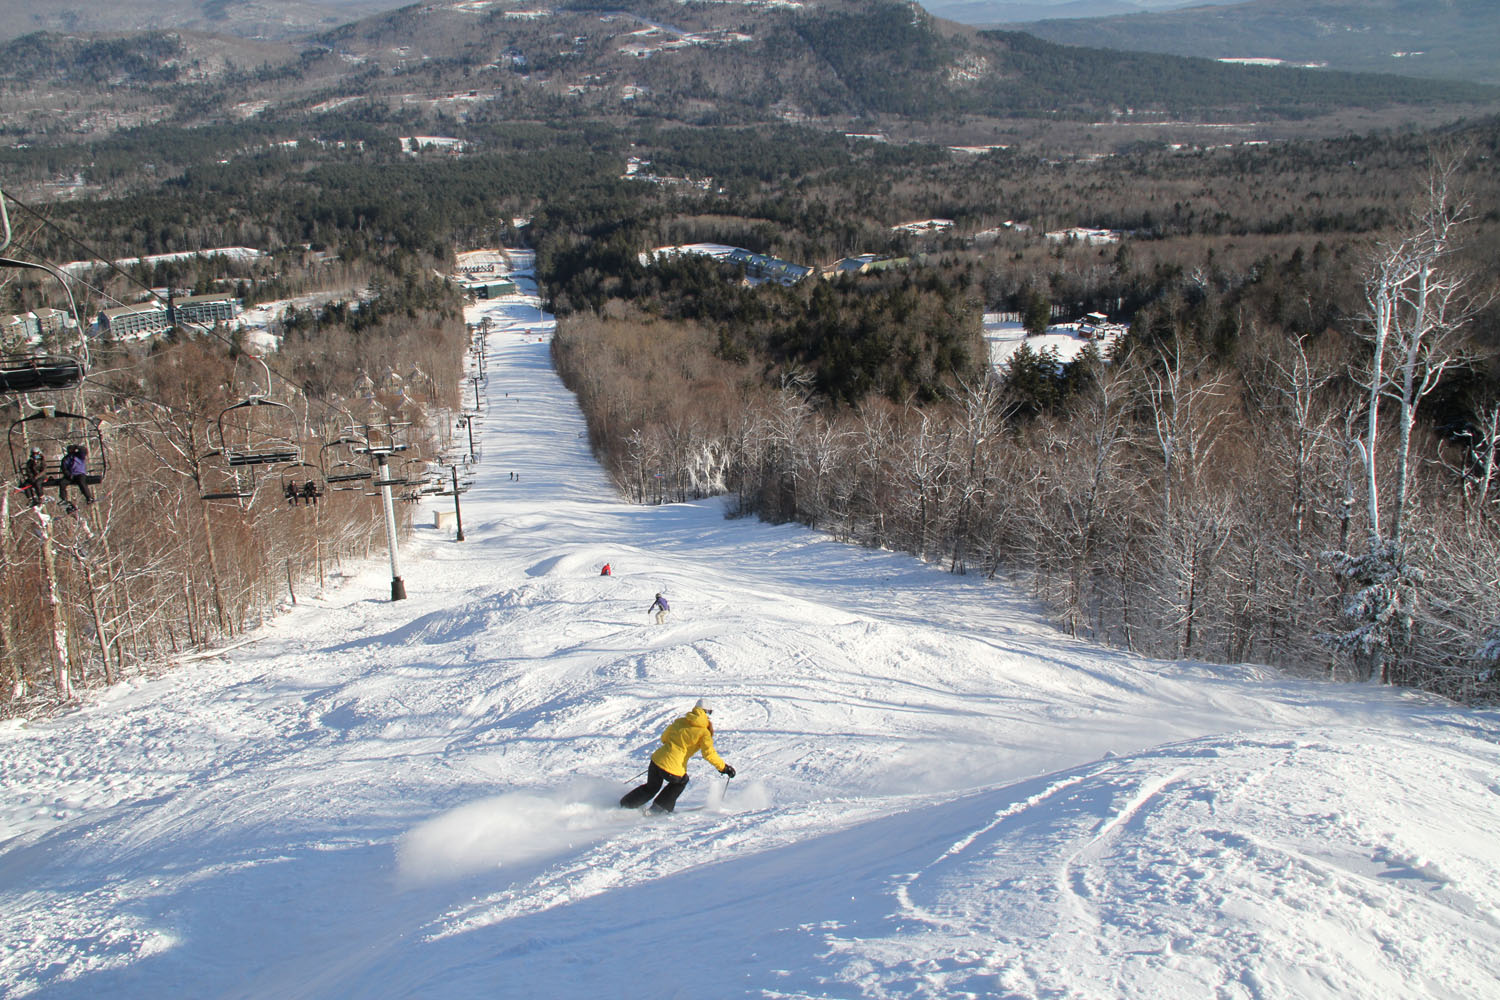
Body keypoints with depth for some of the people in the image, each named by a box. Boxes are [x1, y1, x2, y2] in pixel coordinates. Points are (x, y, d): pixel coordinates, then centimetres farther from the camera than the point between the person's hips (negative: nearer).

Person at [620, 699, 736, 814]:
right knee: (682, 780, 30)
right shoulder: (704, 732, -1)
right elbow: (709, 754, -10)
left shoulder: (680, 722, 14)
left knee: (651, 787, 30)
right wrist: (723, 767, -1)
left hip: (656, 760, 5)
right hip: (673, 770, -5)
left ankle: (625, 804, 35)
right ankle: (660, 806, 28)